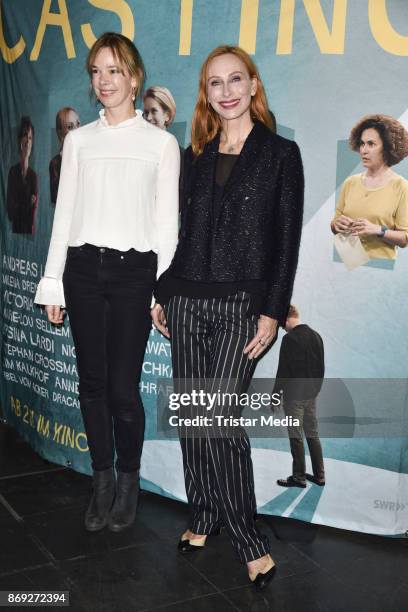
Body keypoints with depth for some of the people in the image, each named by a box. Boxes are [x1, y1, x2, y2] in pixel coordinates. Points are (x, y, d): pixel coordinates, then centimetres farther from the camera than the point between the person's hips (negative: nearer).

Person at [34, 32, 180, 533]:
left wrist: (162, 289, -4)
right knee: (92, 383, 7)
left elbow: (167, 222, 2)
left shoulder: (161, 143, 4)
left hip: (134, 270, -2)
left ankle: (128, 480, 19)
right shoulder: (78, 140, 11)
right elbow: (64, 212, 10)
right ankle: (102, 480, 22)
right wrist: (53, 282, 6)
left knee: (123, 386, -3)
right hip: (83, 267, 3)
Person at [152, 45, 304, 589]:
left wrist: (273, 312, -10)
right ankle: (204, 518, 24)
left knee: (219, 417, -10)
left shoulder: (281, 153, 2)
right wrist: (161, 294, 10)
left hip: (241, 304, -4)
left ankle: (247, 538, 7)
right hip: (185, 299, 5)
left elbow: (287, 239, -3)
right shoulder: (195, 156, 14)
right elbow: (178, 228, 15)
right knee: (191, 416, 7)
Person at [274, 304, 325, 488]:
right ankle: (319, 475, 21)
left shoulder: (289, 338, -16)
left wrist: (275, 395, -8)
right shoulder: (316, 336, 7)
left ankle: (299, 477, 9)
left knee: (296, 437, 2)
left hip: (294, 395, -7)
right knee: (313, 434, 15)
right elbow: (321, 367, 12)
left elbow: (283, 370, -16)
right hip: (311, 394, 7)